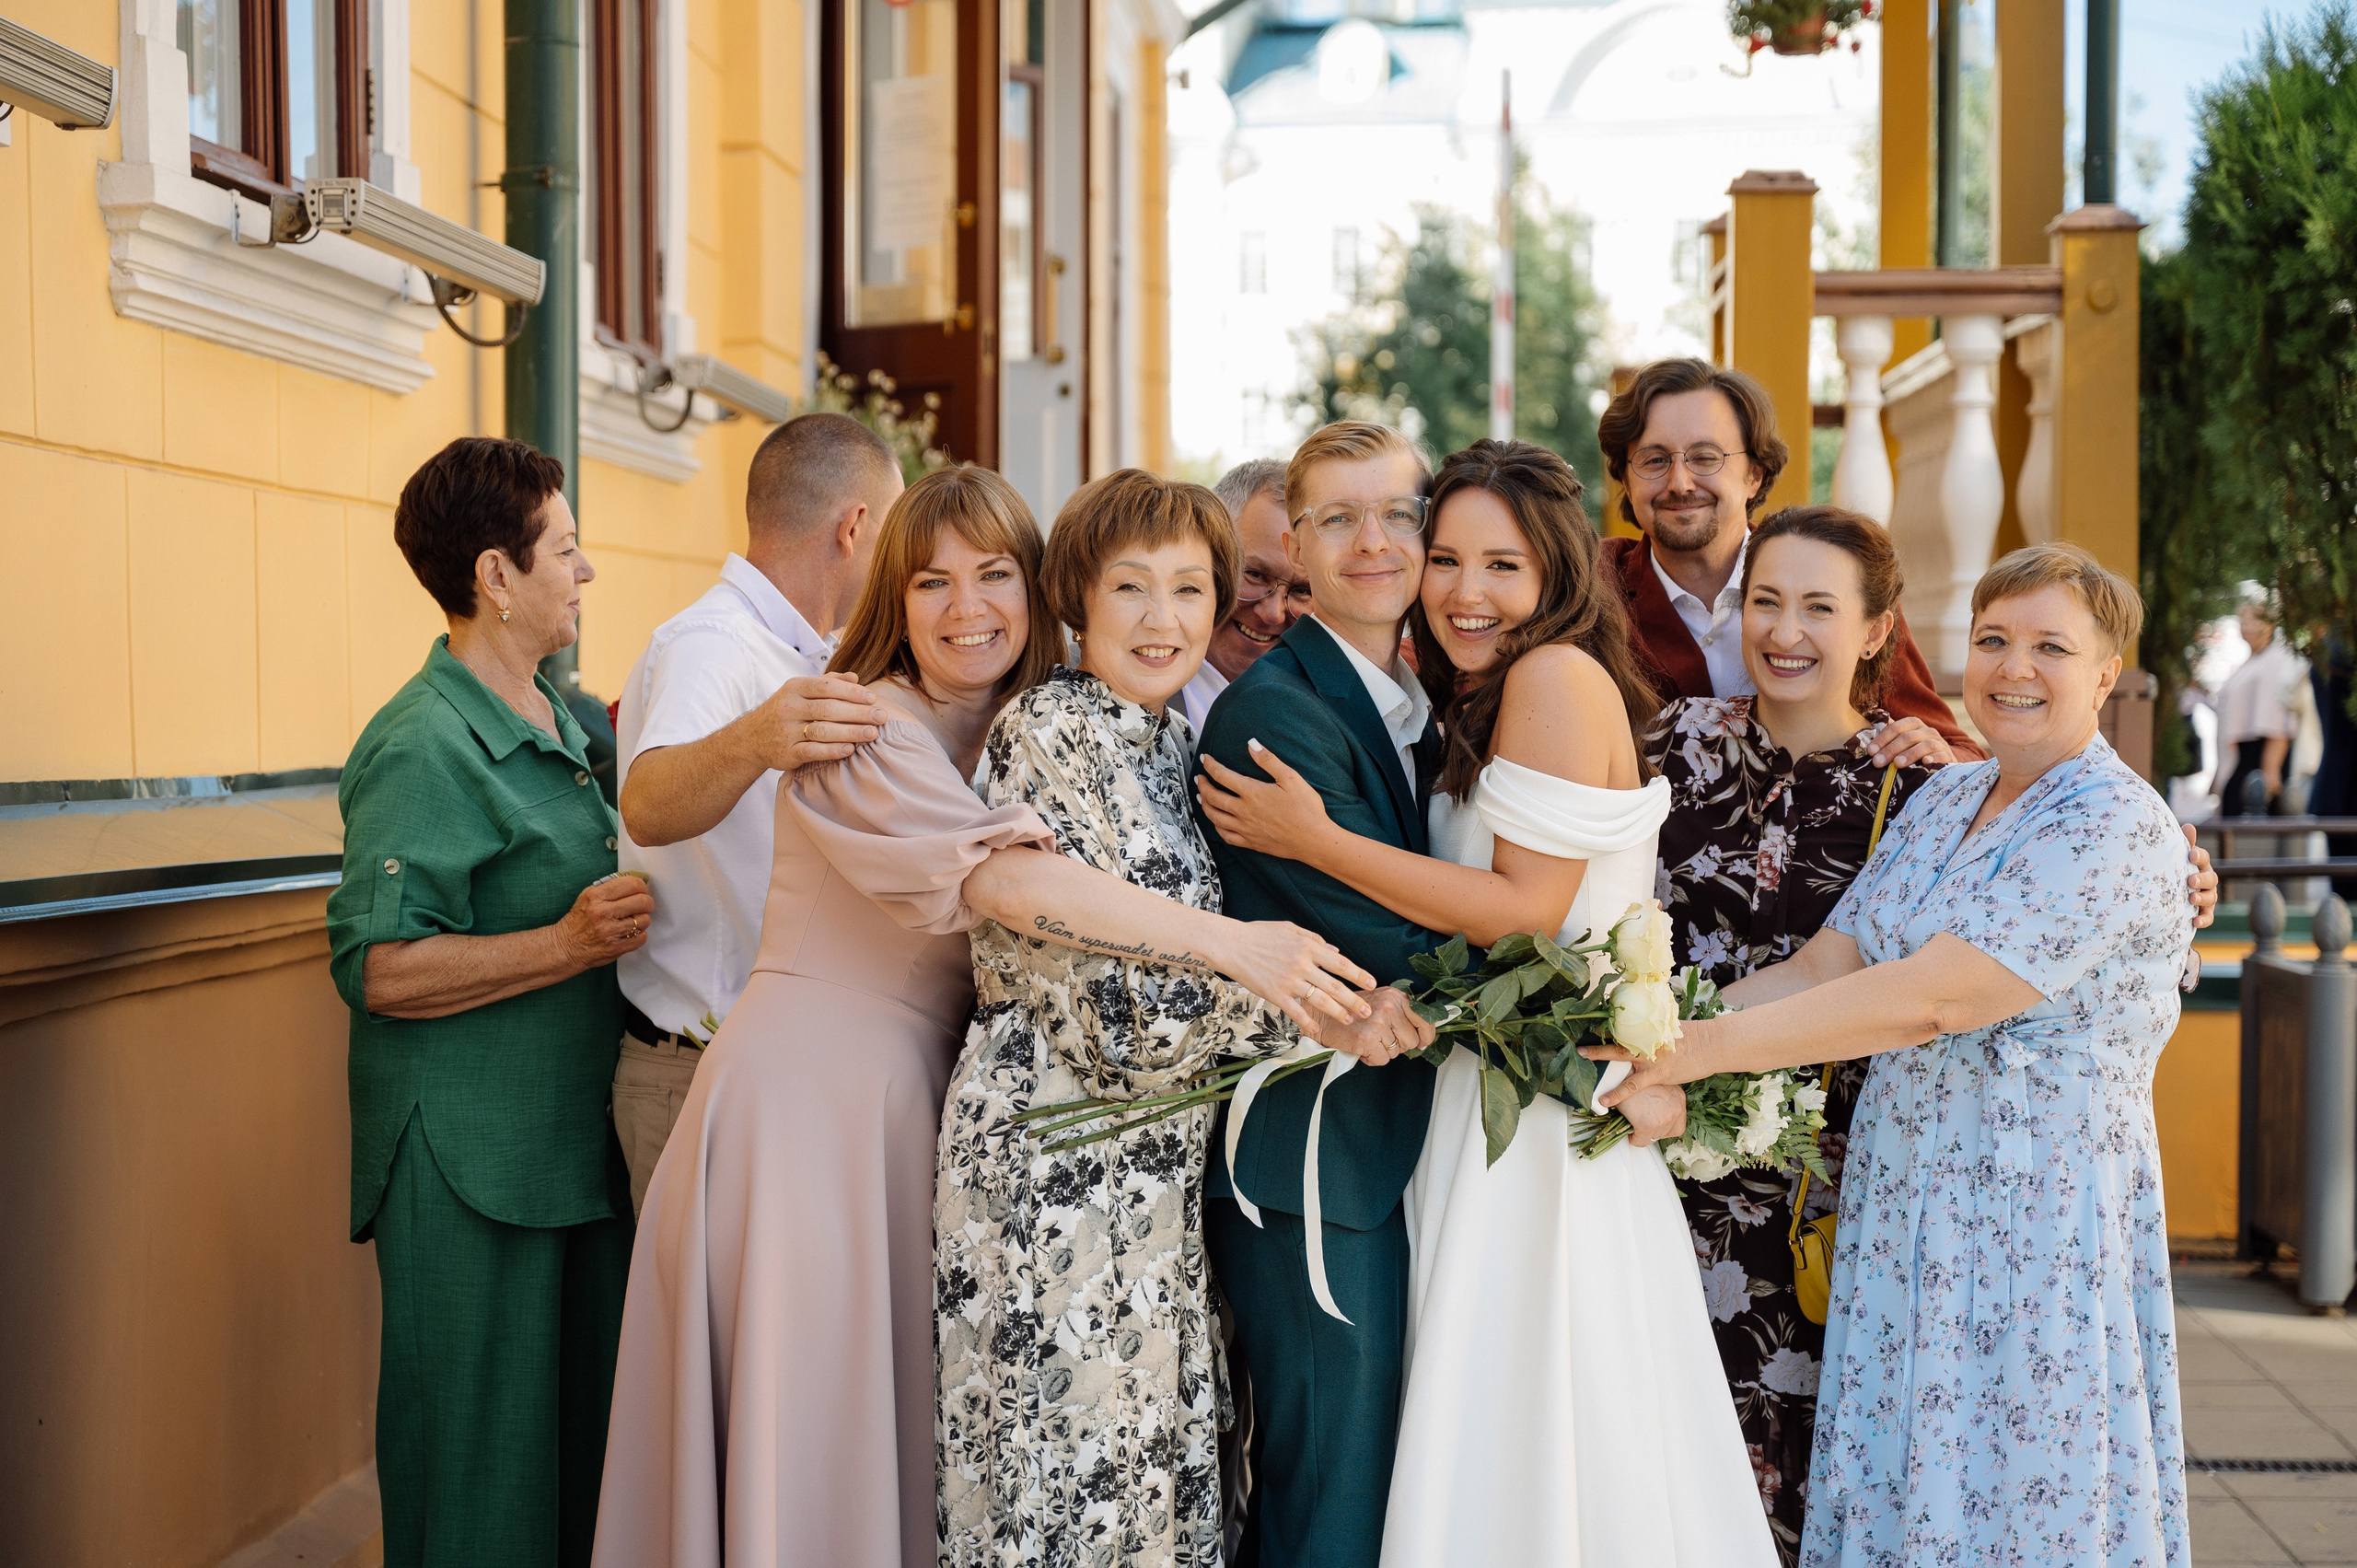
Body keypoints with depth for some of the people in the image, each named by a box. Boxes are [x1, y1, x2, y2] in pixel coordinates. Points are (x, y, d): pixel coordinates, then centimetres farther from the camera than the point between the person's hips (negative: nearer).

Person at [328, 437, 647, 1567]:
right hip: (470, 1168, -9)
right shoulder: (422, 746, -16)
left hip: (579, 1130, 9)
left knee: (585, 1438, 16)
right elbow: (376, 968, -22)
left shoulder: (565, 719, 12)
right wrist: (567, 944, -25)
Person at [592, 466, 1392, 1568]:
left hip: (922, 1105, 7)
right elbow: (1001, 880, -27)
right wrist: (1234, 943, -32)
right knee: (797, 1437, -3)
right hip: (802, 1094, -7)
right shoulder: (863, 726, -14)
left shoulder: (1029, 734, 11)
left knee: (898, 1426, 10)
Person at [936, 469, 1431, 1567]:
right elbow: (1118, 984, -18)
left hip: (1159, 1162, 8)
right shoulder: (1045, 735, -11)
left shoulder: (1173, 745, 13)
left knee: (1149, 1460, 12)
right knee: (1067, 1459, -1)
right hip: (1058, 1141, -8)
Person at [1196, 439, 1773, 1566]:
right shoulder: (1464, 701, 15)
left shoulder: (1560, 674, -13)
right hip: (1482, 1082, 9)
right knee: (1487, 1417, 13)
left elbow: (1530, 909, -18)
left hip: (1549, 1110, -9)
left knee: (1531, 1417, -2)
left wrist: (1313, 840, -17)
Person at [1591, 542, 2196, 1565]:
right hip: (1899, 1203, 7)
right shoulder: (1940, 800, 11)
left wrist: (1702, 1048, -22)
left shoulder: (2116, 824, -14)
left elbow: (1929, 999, -22)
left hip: (2036, 1219, -7)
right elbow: (1820, 970, 3)